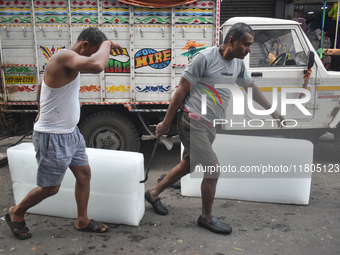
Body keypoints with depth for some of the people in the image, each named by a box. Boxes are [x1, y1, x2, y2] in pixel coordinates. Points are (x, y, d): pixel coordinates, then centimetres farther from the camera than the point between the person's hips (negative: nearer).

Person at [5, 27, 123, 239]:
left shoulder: (68, 63, 8)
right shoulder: (65, 56, -23)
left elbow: (41, 85, 22)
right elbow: (97, 66, -44)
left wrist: (42, 112, 31)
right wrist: (107, 44, -25)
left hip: (71, 133, 10)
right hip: (53, 138, -10)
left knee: (84, 174, 14)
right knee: (50, 188, 7)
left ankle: (83, 221, 30)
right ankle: (16, 214, 33)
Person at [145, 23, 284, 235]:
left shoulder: (238, 64, 10)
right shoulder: (205, 58, -14)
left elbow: (251, 88, 25)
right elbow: (181, 90, -12)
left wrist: (273, 112, 30)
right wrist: (166, 123, -11)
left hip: (210, 125, 9)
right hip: (193, 122, -8)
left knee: (188, 165, 17)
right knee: (213, 169, -6)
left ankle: (154, 193, 36)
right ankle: (207, 218, 16)